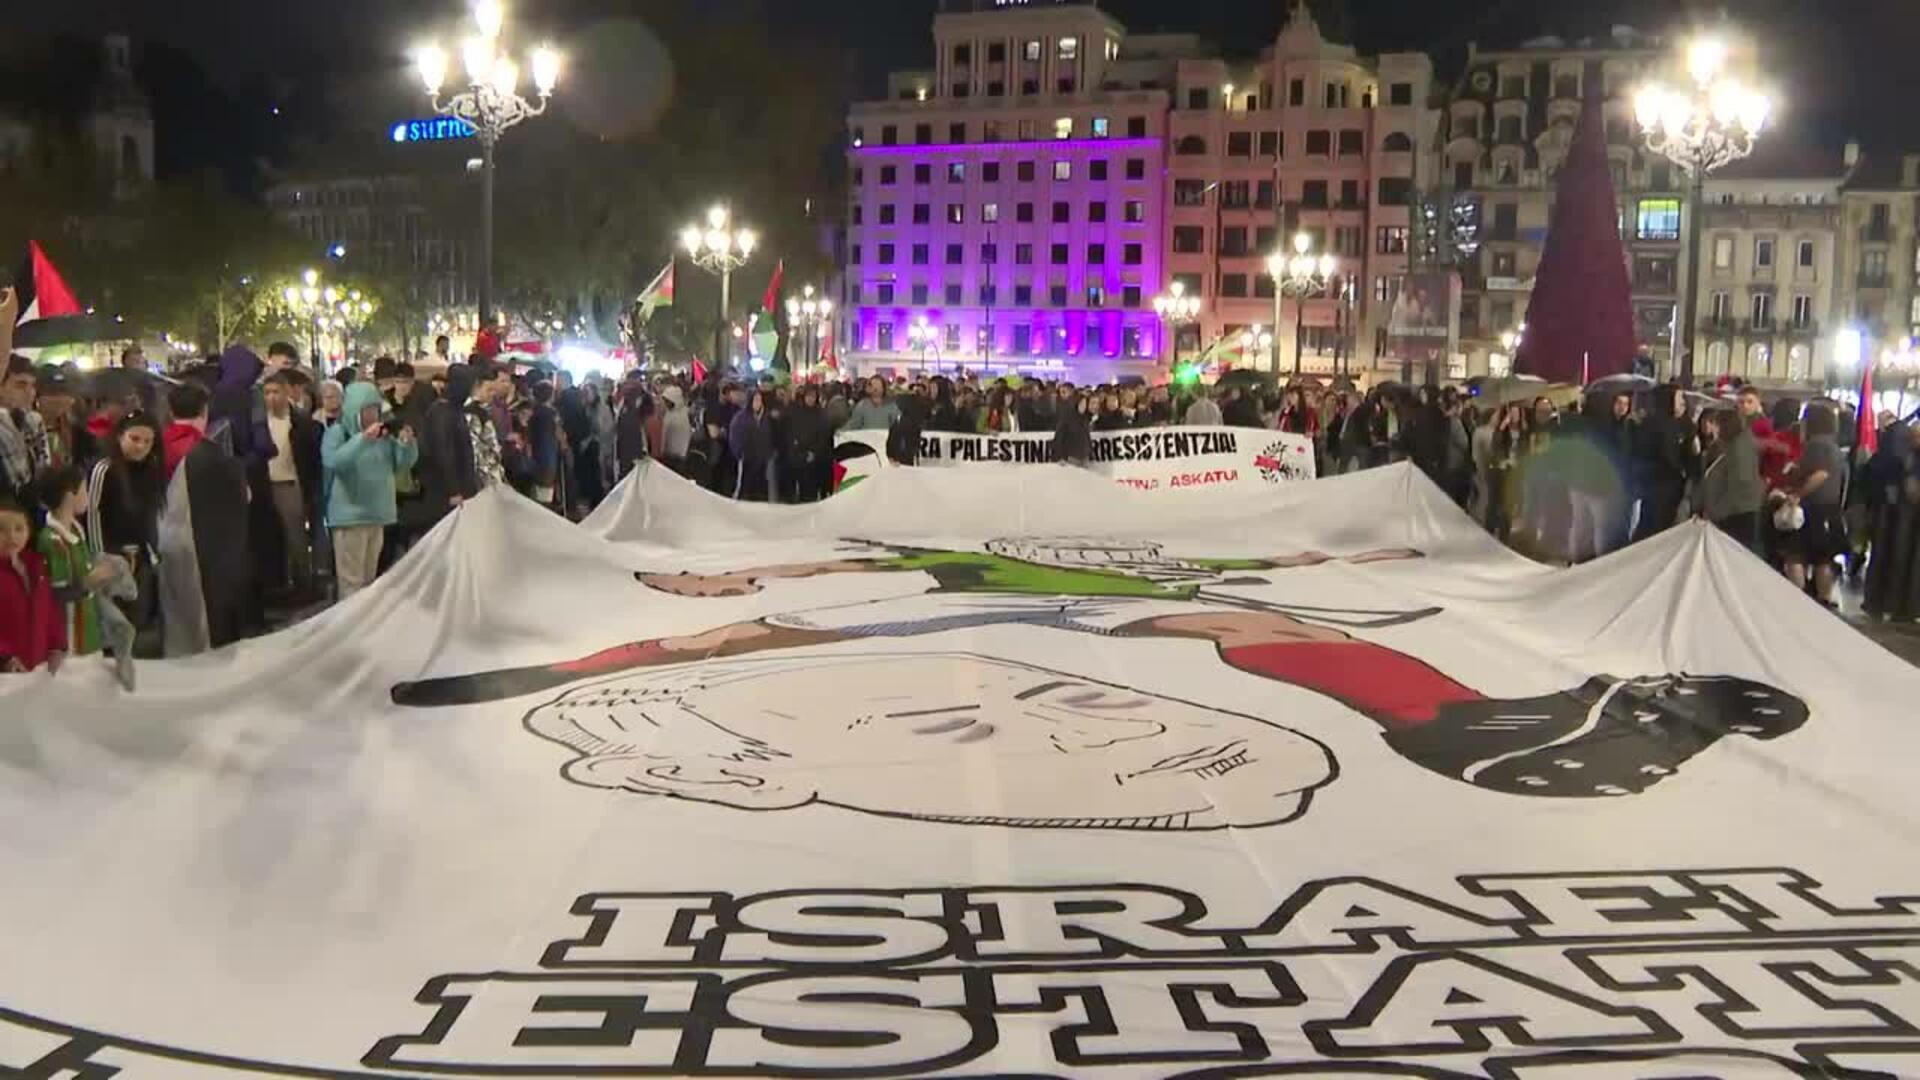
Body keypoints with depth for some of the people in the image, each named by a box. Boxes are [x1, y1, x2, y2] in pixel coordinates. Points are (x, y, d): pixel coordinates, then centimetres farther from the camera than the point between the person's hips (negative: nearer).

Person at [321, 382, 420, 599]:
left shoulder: (384, 434, 8)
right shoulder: (338, 432, -6)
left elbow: (403, 464, 10)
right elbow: (333, 460, -24)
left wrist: (406, 444, -10)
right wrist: (363, 439, -32)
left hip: (378, 513, 6)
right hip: (350, 514, -6)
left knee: (369, 579, 15)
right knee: (351, 580, -6)